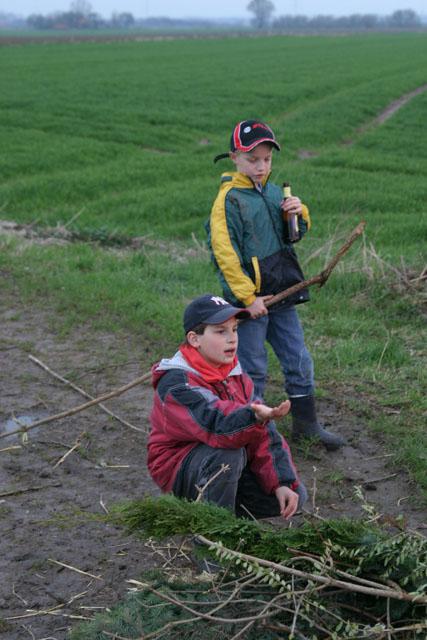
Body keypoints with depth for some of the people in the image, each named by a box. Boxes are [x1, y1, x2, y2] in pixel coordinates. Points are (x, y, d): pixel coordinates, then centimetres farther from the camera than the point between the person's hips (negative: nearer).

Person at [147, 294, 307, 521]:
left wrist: (282, 483, -12)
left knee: (294, 496, -4)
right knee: (228, 453, -36)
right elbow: (216, 425, -39)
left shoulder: (235, 375, 3)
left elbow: (264, 434, -1)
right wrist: (255, 415, -60)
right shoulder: (176, 383, -23)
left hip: (228, 468, 7)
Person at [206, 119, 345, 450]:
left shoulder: (274, 192, 10)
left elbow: (295, 234, 19)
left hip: (282, 293, 7)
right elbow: (225, 252, -17)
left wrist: (298, 213, -4)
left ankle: (306, 423, 26)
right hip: (249, 299, -7)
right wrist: (248, 297, -19)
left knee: (299, 361, 12)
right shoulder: (229, 199, -12)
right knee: (252, 370, 3)